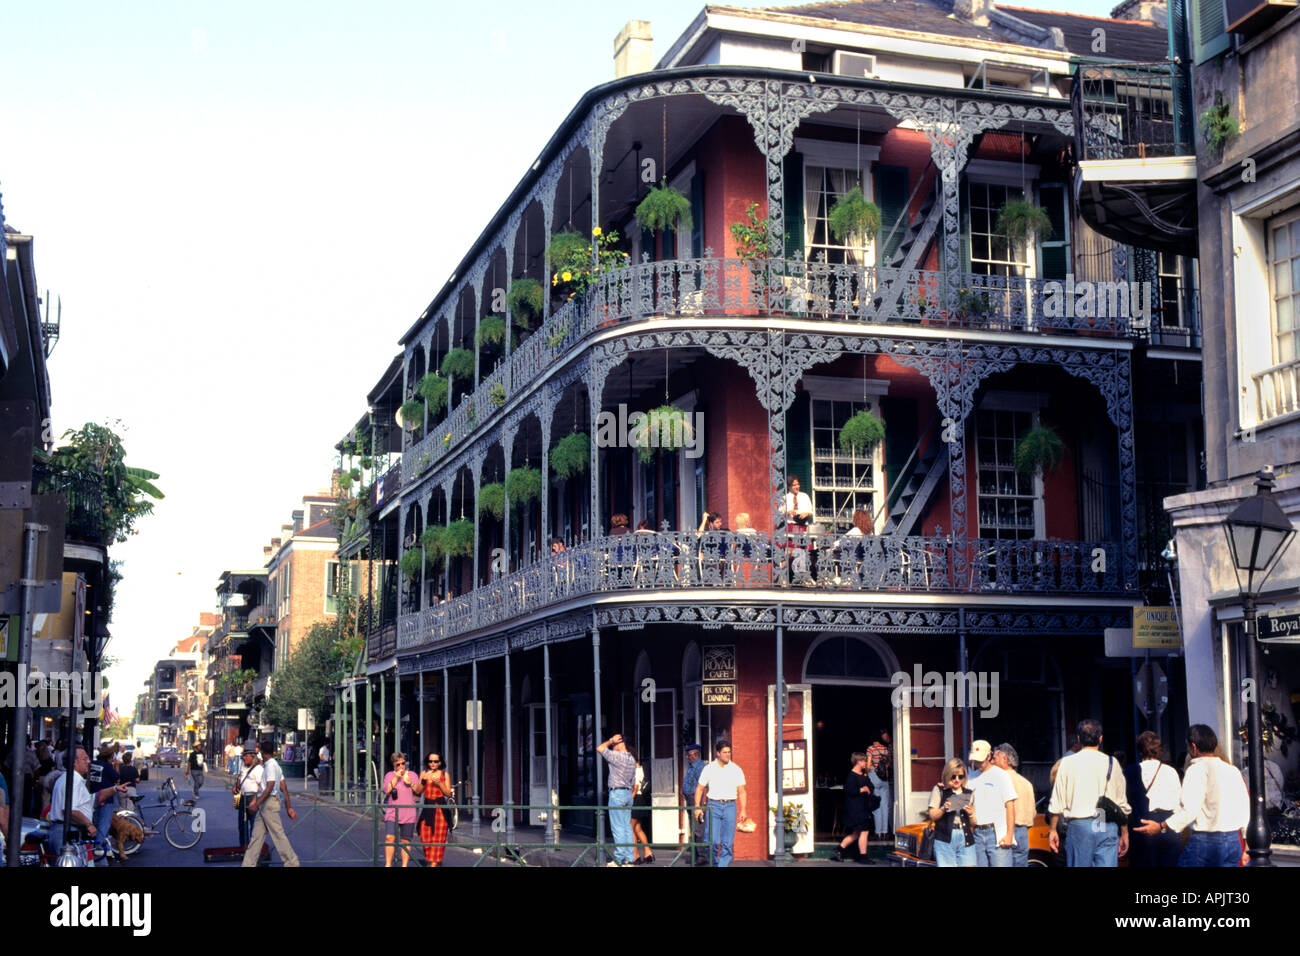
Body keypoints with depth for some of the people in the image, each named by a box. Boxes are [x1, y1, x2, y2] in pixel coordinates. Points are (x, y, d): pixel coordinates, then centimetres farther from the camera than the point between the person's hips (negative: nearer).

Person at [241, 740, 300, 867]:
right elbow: (284, 788, 16)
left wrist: (257, 804, -25)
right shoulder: (275, 765, 16)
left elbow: (269, 788, -22)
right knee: (256, 836, 8)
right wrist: (288, 807, 17)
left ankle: (292, 862, -1)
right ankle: (249, 864, 9)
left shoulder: (271, 766, -13)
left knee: (278, 835, -5)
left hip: (270, 803, -10)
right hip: (265, 805, 10)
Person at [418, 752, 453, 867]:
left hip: (440, 808, -1)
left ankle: (434, 862, -5)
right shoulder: (424, 773, 10)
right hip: (427, 807, 1)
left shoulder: (444, 774, 6)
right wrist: (423, 780, -12)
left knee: (438, 837, -7)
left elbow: (448, 794, 2)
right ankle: (429, 858, 16)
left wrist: (439, 784, -12)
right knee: (425, 836, -3)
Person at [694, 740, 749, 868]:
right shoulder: (709, 769, 3)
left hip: (730, 806, 1)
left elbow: (742, 791, 6)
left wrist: (743, 810, -3)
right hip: (714, 806, -1)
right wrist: (697, 808, 1)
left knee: (728, 842, -3)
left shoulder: (736, 769, 5)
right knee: (713, 841, -8)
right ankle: (715, 862, 17)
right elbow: (699, 789, 9)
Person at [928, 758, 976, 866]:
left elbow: (973, 824, 16)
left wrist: (971, 814, -5)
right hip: (945, 840, -3)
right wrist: (943, 809, -15)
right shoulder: (939, 790, 9)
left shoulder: (969, 793, 16)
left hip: (966, 839, 3)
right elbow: (932, 816, 3)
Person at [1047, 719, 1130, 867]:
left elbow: (1057, 803, 4)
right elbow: (1122, 804, 8)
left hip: (1078, 825, -1)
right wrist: (1124, 833, 16)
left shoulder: (1067, 763, 3)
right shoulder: (1110, 763, 6)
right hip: (1107, 827, 1)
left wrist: (1053, 830, 12)